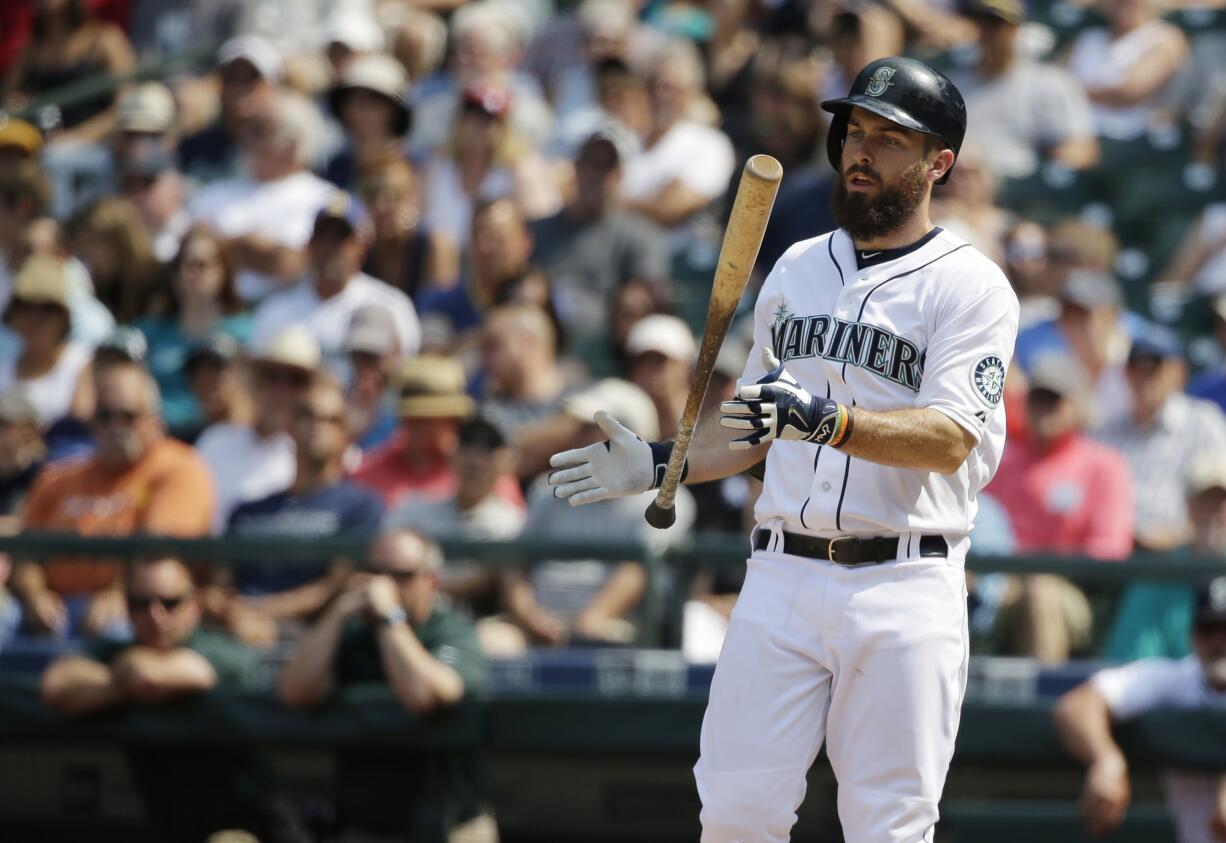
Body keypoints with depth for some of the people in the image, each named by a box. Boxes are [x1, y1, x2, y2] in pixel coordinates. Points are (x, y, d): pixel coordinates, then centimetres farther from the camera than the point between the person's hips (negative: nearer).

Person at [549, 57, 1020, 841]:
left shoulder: (971, 286, -2)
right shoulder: (797, 269, 17)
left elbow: (949, 439, -16)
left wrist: (827, 420, -30)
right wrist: (658, 463, 11)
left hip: (902, 592, -5)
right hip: (782, 575, 5)